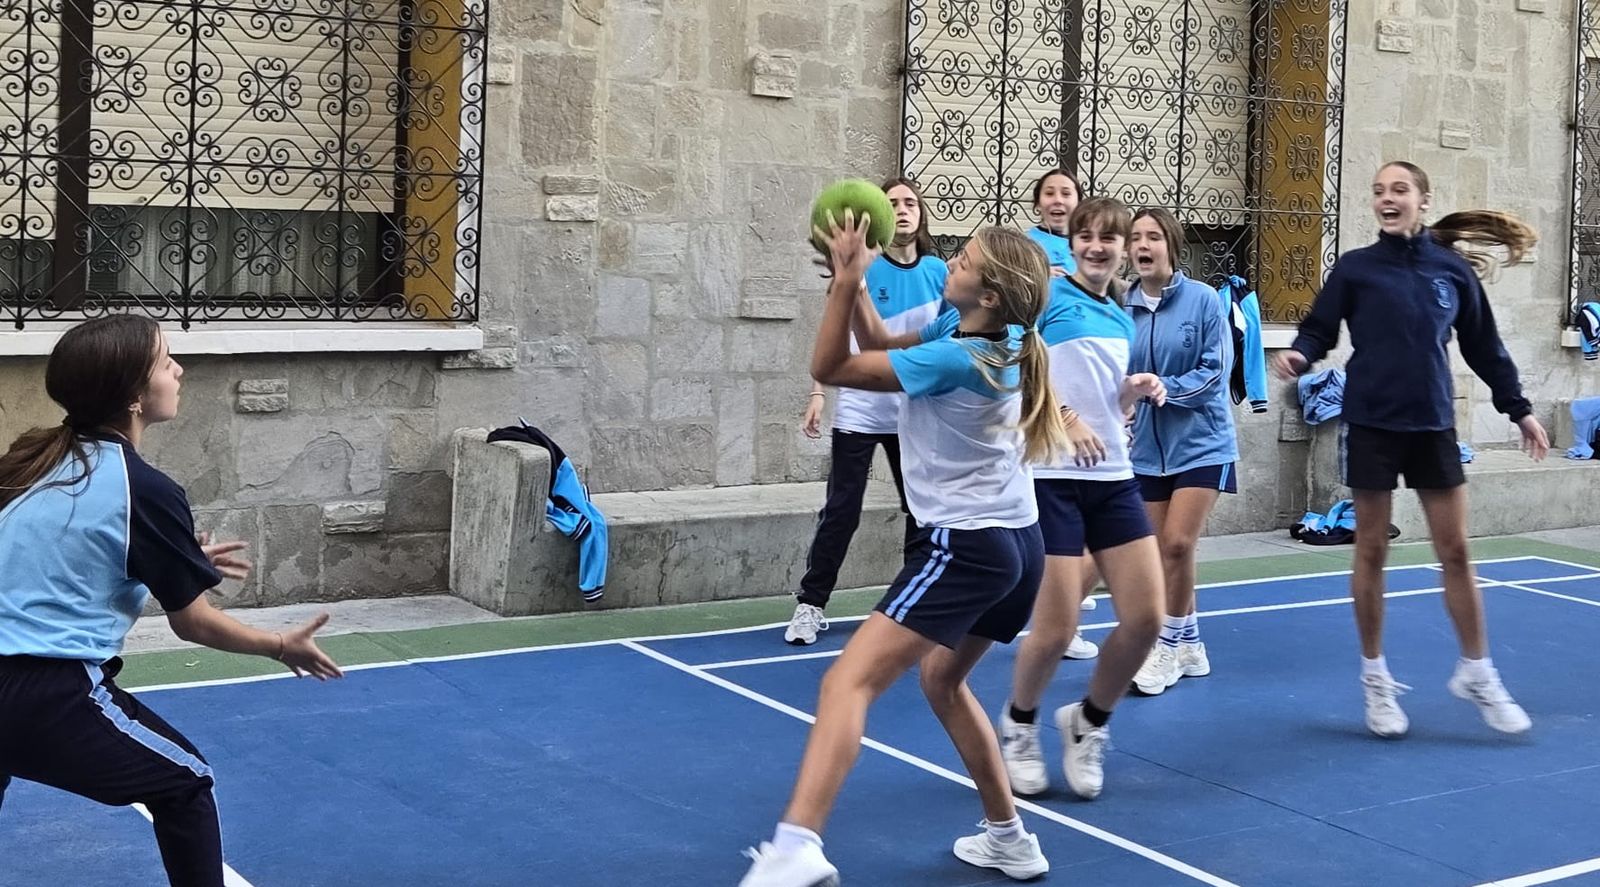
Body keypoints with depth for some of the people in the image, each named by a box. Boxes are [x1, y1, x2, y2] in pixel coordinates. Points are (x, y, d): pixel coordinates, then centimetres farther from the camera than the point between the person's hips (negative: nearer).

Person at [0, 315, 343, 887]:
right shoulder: (146, 491, -11)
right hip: (50, 697, -7)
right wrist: (282, 647, 14)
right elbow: (192, 623, -1)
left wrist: (180, 563, 29)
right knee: (184, 783, 15)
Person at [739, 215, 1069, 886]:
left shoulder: (953, 359, -19)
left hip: (967, 547, -10)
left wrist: (847, 281, -12)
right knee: (942, 680, 27)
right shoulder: (986, 334, 5)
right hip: (1018, 544, 10)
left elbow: (829, 367, -12)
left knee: (848, 681, -18)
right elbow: (881, 344, 17)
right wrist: (851, 280, 6)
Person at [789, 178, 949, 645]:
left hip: (916, 414, 3)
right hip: (859, 412, -3)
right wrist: (818, 393, -11)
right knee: (841, 512, -3)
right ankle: (810, 605, 6)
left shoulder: (937, 270, 1)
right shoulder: (862, 267, -7)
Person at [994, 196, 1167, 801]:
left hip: (1113, 478, 7)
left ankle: (1087, 724, 23)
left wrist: (1136, 391, 4)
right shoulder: (1048, 296, -5)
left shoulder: (1122, 321, 17)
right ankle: (1019, 724, 23)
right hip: (1051, 478, -7)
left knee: (1145, 618, -1)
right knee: (1056, 630, -7)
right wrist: (1063, 417, -23)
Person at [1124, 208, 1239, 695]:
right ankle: (1190, 647, 25)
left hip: (1202, 442, -4)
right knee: (1164, 552, 8)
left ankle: (1168, 647, 5)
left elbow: (1215, 370, -13)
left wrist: (1162, 388, -22)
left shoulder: (1203, 299, -10)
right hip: (1149, 446, 4)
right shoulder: (1123, 307, -3)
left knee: (1177, 543, -12)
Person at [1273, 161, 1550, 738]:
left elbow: (1483, 347, 11)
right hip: (1371, 425, -2)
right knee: (1372, 551, 5)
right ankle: (1376, 678, 18)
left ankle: (1478, 673, 19)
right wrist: (1300, 356, -24)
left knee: (1455, 551, 5)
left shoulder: (1454, 269, 4)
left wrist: (1518, 408, 13)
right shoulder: (1355, 269, -1)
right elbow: (1319, 331, -3)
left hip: (1433, 426, 2)